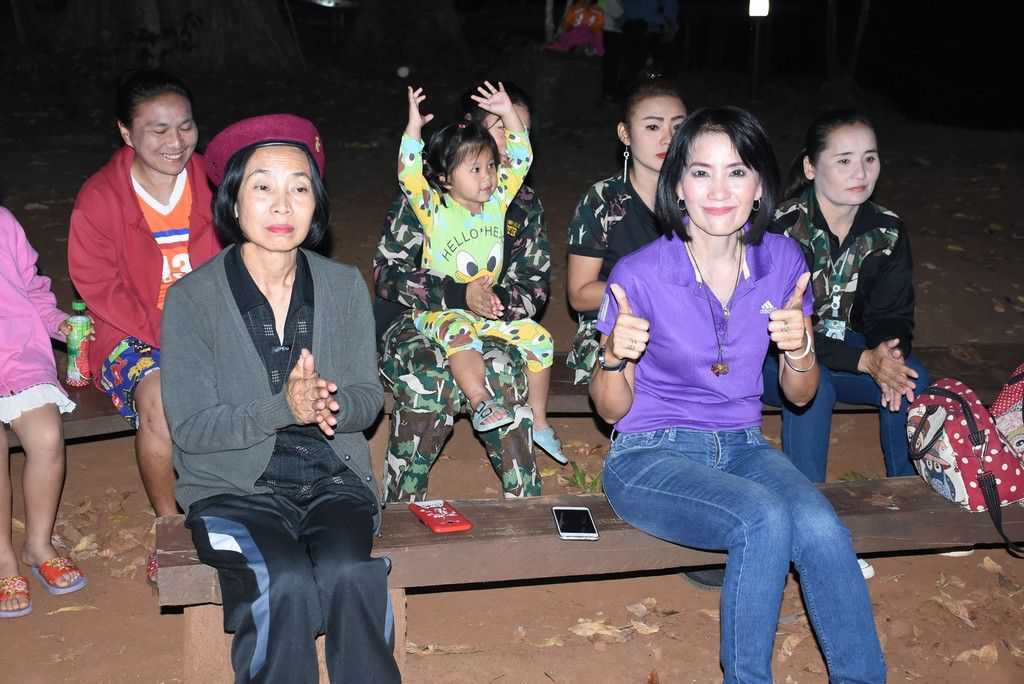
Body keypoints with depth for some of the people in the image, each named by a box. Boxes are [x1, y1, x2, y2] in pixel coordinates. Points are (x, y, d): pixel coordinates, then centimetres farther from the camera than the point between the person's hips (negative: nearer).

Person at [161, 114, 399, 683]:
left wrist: (332, 406, -18)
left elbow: (368, 398, 6)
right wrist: (283, 409, -23)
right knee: (287, 584, -30)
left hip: (333, 479, 2)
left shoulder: (345, 287, 4)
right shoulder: (192, 298, -6)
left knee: (348, 573, -28)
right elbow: (191, 428, -8)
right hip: (232, 487, -2)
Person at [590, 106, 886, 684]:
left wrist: (801, 349, -15)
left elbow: (800, 395, 7)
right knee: (766, 518, -31)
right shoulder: (640, 276, -13)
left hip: (742, 446, 3)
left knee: (820, 527, -28)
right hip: (650, 456, -3)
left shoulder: (782, 261, -4)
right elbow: (612, 409, -3)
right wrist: (615, 358, -24)